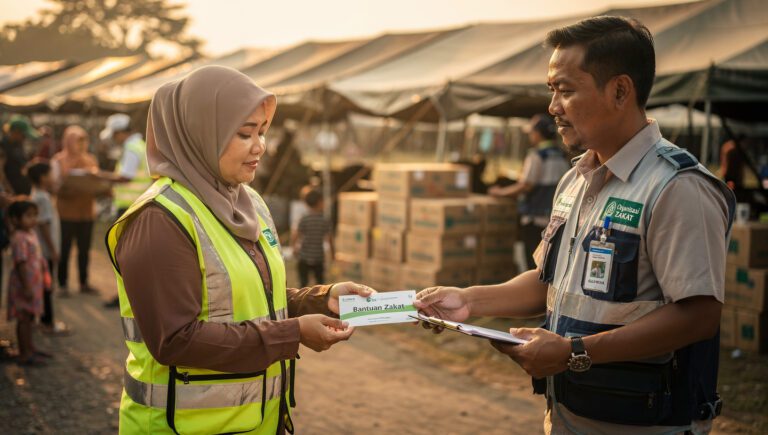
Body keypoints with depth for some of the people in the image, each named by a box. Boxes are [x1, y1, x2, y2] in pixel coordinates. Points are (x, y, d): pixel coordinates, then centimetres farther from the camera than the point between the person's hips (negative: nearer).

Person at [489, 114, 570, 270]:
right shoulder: (562, 157, 10)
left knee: (535, 265, -2)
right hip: (557, 219, 7)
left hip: (536, 218, -7)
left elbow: (526, 186, -15)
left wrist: (501, 192, -1)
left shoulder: (536, 155, -11)